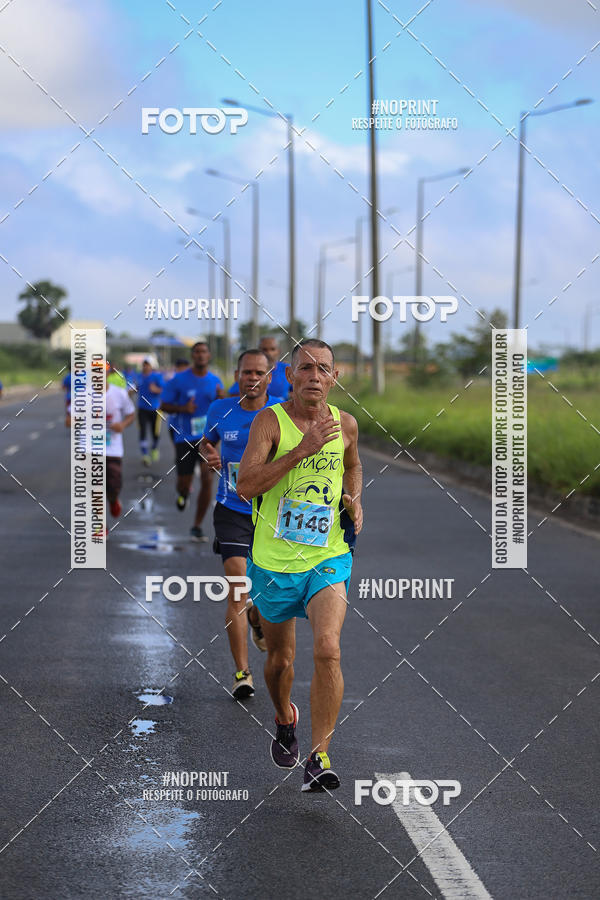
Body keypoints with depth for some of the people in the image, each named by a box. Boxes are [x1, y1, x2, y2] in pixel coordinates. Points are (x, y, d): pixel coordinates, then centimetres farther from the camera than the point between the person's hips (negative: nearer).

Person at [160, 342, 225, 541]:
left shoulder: (215, 381, 6)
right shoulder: (179, 380, -3)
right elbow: (164, 405, 1)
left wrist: (221, 399, -8)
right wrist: (183, 409, -17)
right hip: (185, 438, -1)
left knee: (207, 479, -11)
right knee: (184, 484, 5)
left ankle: (197, 526, 1)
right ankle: (182, 494, 46)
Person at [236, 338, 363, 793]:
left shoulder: (346, 424, 2)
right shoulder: (270, 421, -10)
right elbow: (245, 485, -22)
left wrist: (354, 500, 6)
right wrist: (302, 449, -27)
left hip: (328, 559, 1)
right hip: (273, 562, -1)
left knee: (328, 650, -20)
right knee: (280, 659, 15)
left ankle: (319, 757, -15)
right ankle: (285, 719, 48)